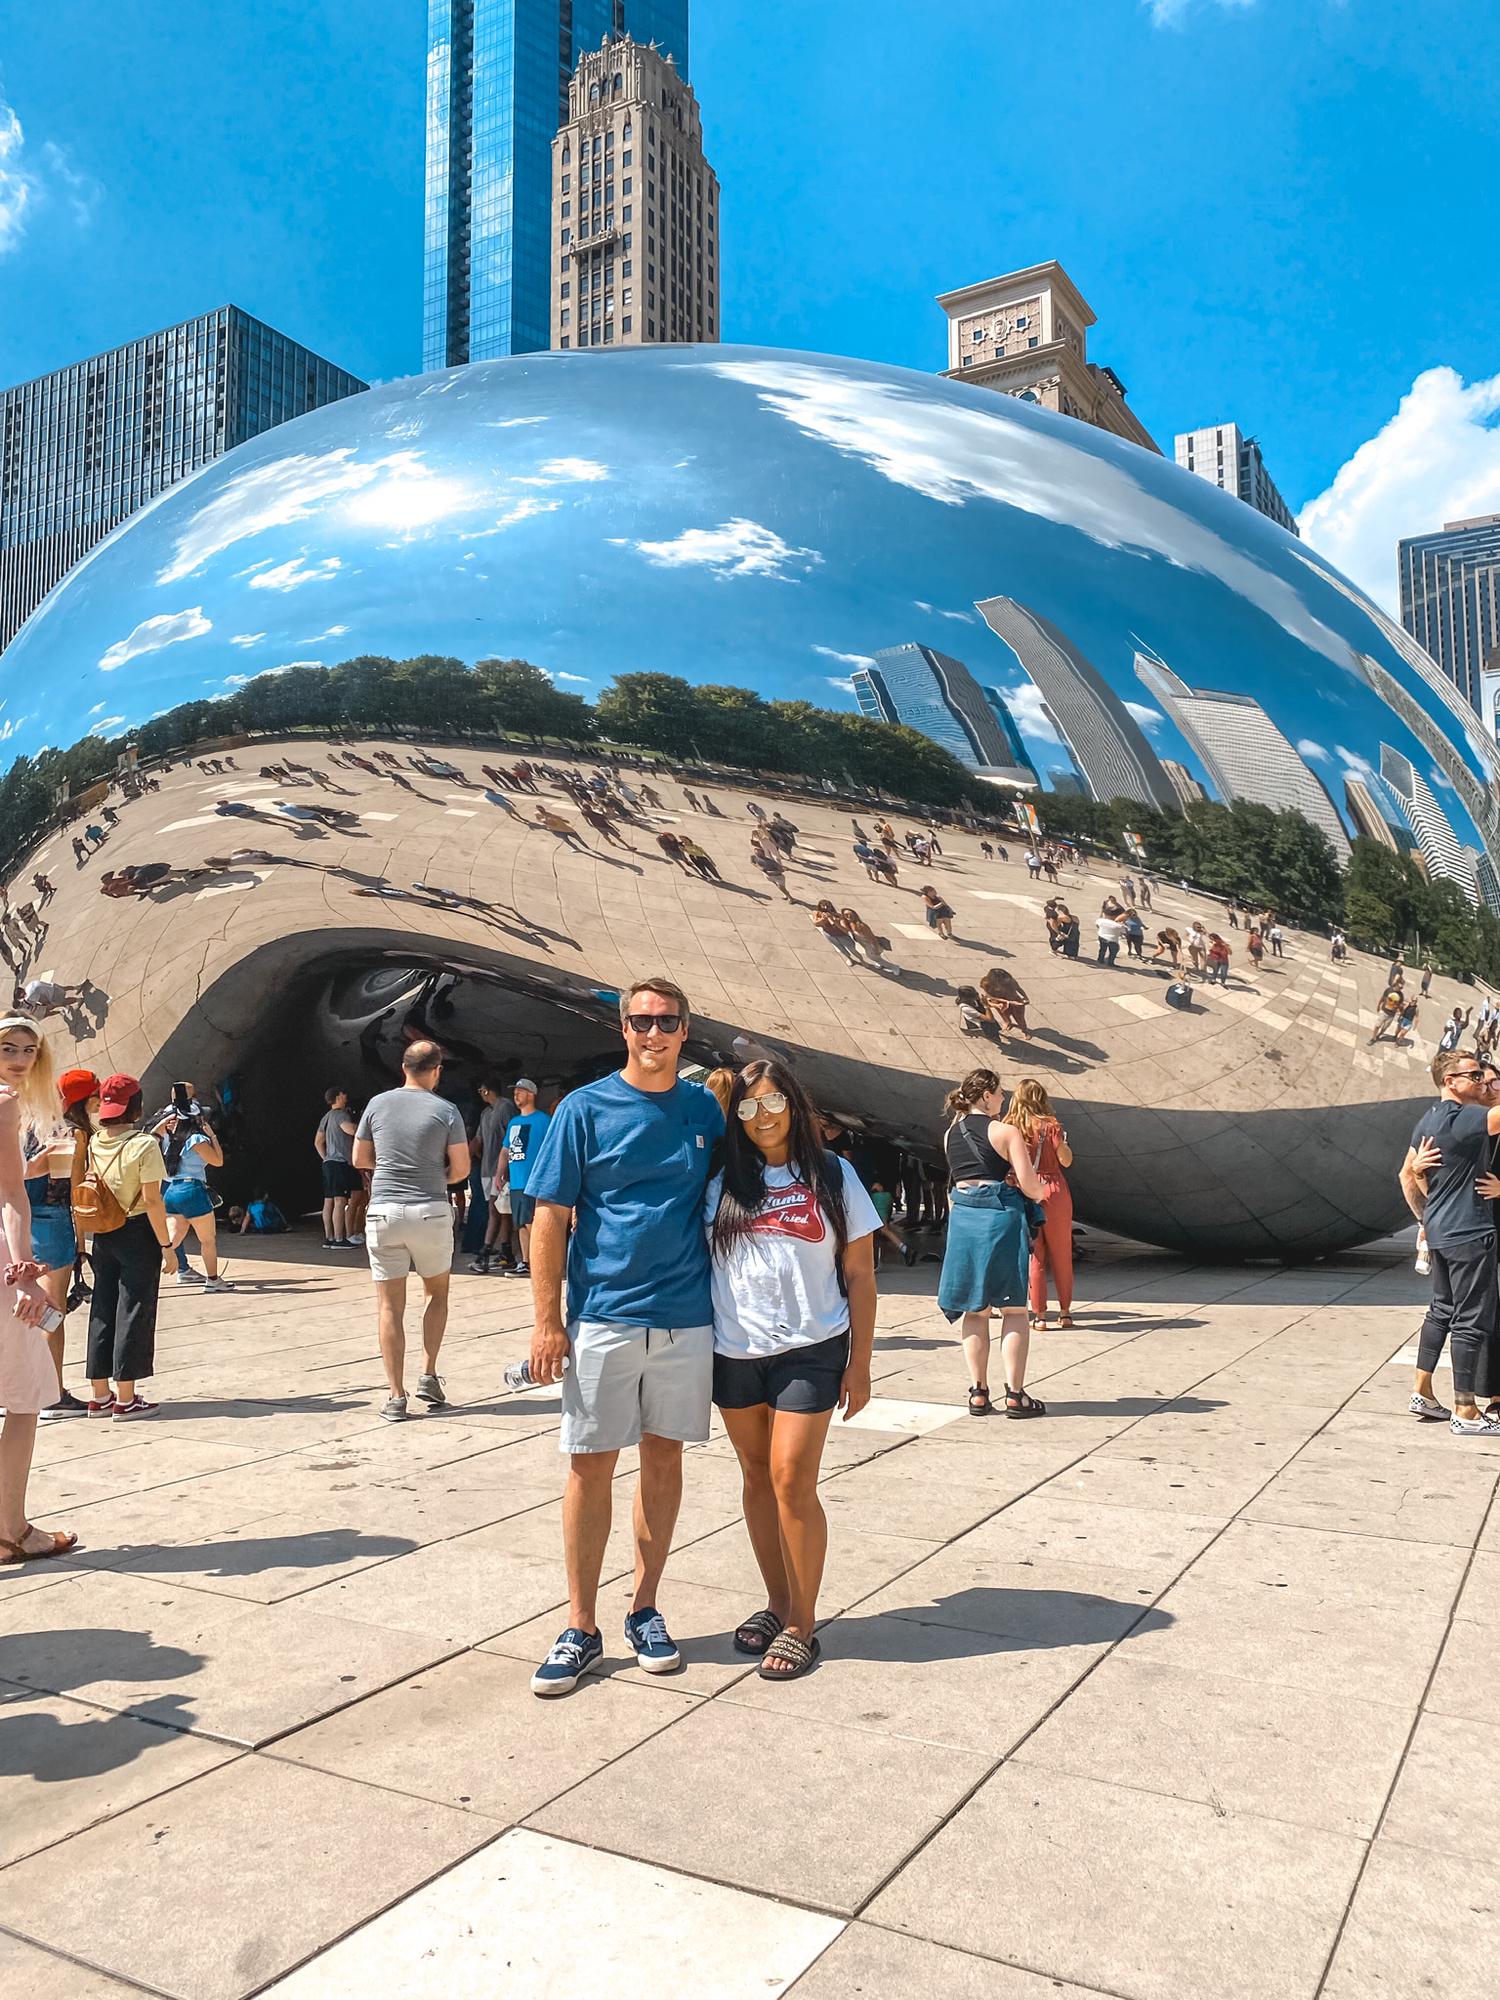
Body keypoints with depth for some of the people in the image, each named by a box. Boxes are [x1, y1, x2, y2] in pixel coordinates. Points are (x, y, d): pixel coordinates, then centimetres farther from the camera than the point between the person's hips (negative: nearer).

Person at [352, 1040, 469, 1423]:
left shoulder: (378, 1104, 3)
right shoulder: (446, 1110, -4)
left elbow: (359, 1159, 12)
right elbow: (461, 1168, -2)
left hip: (384, 1211, 1)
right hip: (431, 1212, -1)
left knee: (390, 1306, 6)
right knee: (437, 1291, 20)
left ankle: (396, 1396, 6)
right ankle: (428, 1376, 13)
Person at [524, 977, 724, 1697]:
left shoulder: (705, 1110, 5)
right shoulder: (585, 1109, -3)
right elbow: (550, 1219, -3)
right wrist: (548, 1322, -8)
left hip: (686, 1318, 2)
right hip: (602, 1317, -2)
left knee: (664, 1460, 12)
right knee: (591, 1468, 4)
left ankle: (645, 1609, 28)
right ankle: (581, 1629, 17)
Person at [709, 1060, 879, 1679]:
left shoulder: (832, 1176, 1)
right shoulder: (722, 1184, 5)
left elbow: (860, 1276, 2)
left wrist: (859, 1364, -1)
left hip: (809, 1350, -3)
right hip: (733, 1351, 3)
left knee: (792, 1482, -7)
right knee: (757, 1479, 11)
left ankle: (802, 1624, 8)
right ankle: (777, 1603, 27)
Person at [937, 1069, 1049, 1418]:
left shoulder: (950, 1134, 9)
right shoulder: (1005, 1131, -8)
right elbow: (1029, 1185, -9)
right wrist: (1041, 1193, 10)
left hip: (963, 1217, 5)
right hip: (1001, 1218, -5)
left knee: (975, 1310, 11)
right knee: (1013, 1308, 4)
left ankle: (978, 1393, 12)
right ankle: (1015, 1395, 4)